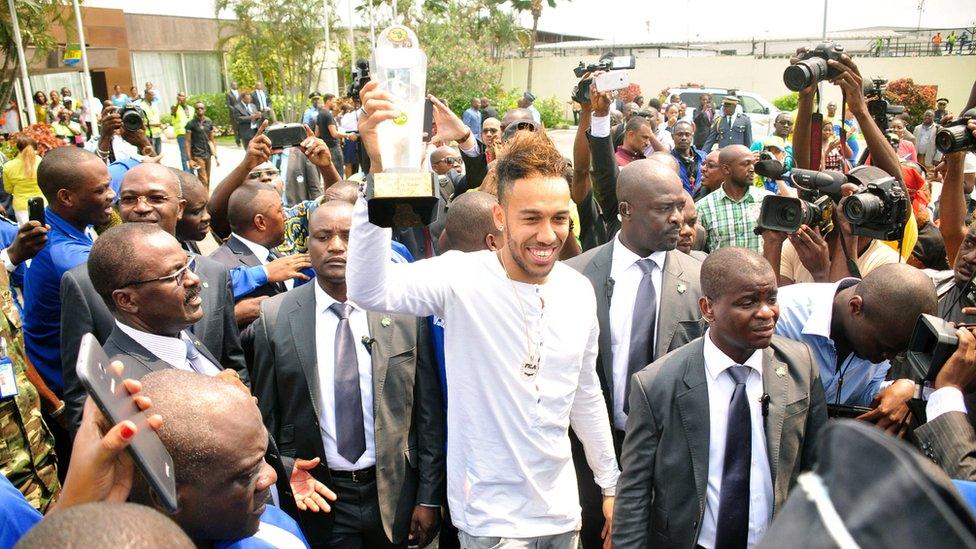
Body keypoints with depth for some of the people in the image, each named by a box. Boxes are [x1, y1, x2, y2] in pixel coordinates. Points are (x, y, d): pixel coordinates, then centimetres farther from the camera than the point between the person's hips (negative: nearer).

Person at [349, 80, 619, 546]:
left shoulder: (579, 291, -3)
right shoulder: (463, 277, -18)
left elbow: (585, 395, 9)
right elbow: (370, 289, -36)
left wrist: (609, 484, 14)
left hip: (562, 509, 5)